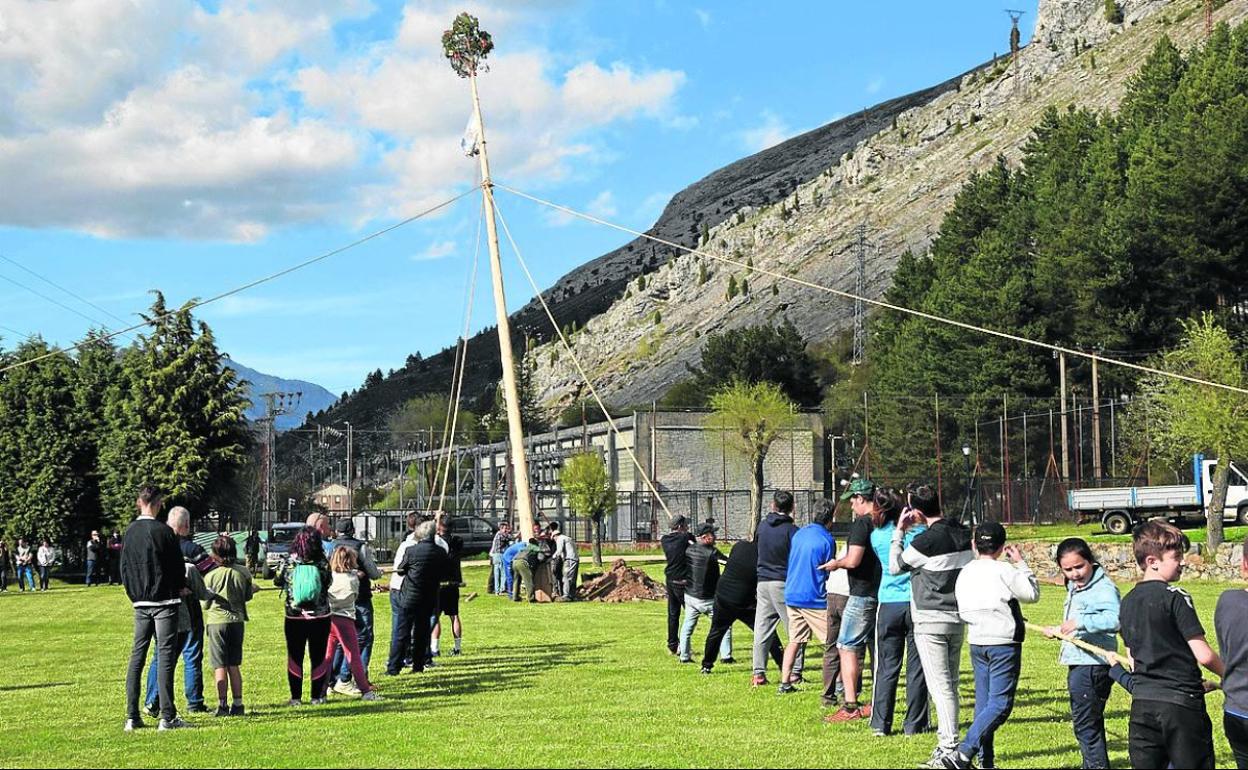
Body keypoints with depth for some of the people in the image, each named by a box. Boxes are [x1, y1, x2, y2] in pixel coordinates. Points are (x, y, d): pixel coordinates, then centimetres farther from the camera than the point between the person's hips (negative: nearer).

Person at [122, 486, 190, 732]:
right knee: (165, 657, -5)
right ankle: (167, 717, -8)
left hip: (140, 603, 5)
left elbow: (124, 567, 10)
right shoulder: (163, 531, -12)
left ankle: (132, 717, 9)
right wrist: (180, 587, 14)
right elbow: (178, 564, -5)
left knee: (137, 657, 9)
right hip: (165, 601, -5)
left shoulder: (130, 531, 5)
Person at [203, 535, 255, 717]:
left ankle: (222, 705, -1)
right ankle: (238, 705, 13)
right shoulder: (243, 572, -4)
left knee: (220, 667, 1)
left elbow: (206, 604, 0)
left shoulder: (211, 576, -11)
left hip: (216, 622, -3)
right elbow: (248, 596, 10)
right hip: (237, 620, 3)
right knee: (234, 665, 12)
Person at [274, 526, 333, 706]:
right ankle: (317, 697, 13)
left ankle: (296, 697, 13)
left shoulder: (289, 564, -11)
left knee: (295, 657, 11)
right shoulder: (323, 564, -12)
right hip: (320, 618, 0)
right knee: (318, 657, 10)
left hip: (294, 618, 0)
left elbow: (277, 582, 6)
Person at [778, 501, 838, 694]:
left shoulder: (799, 533, 10)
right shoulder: (827, 540, -12)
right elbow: (829, 572, -7)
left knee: (794, 641, 11)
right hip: (814, 598, -7)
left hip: (792, 596, 7)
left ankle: (785, 683, 8)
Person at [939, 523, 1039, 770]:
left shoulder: (965, 573, 6)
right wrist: (1021, 563, 6)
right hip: (1004, 643, -7)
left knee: (984, 703, 13)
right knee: (1000, 704, -6)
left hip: (977, 643, 7)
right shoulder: (1004, 571, -12)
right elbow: (1032, 594, -1)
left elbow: (963, 611, 7)